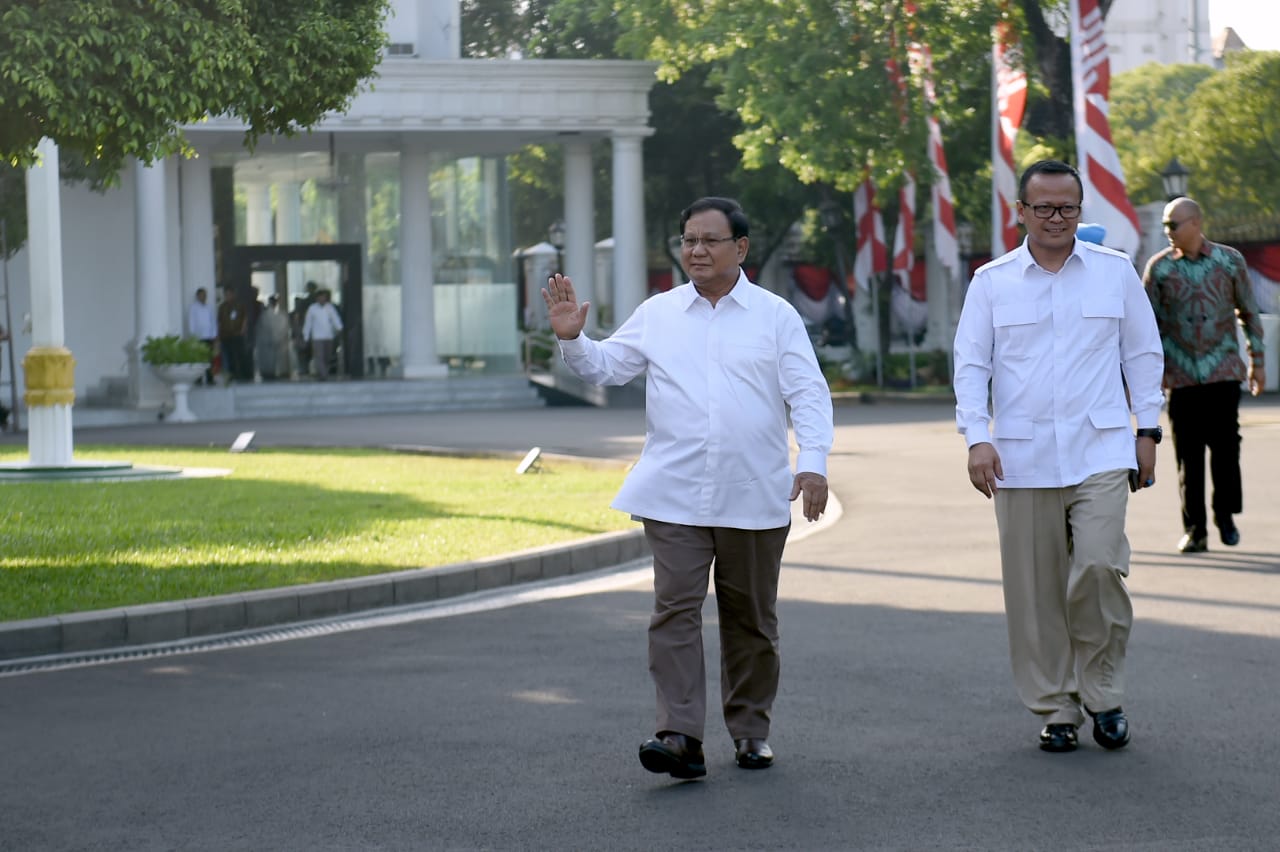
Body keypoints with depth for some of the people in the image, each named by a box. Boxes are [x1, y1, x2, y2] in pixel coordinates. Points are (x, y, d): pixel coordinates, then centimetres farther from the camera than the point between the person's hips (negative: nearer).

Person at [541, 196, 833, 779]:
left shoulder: (776, 316, 4)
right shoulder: (657, 315, 9)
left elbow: (809, 394, -1)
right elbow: (605, 368, 10)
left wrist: (813, 463, -14)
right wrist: (572, 339, -10)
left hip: (754, 498, -1)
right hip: (674, 496, 1)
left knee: (750, 619, 9)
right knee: (675, 610, -10)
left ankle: (750, 731, 22)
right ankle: (680, 737, -13)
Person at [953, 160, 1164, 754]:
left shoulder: (1115, 271, 8)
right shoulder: (991, 282, 7)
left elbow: (1143, 354, 13)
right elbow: (970, 364, 5)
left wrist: (1147, 431, 8)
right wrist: (977, 437, -7)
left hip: (1100, 452, -1)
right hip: (1021, 458, 1)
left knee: (1098, 566, -16)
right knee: (1035, 591, 2)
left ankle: (1102, 694, 3)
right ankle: (1055, 709, 14)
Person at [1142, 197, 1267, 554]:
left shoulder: (1229, 260, 4)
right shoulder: (1159, 267, 3)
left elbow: (1249, 312, 11)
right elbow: (1149, 321, 7)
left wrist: (1257, 360, 10)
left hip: (1223, 369, 0)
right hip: (1180, 373, 0)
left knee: (1225, 444, -3)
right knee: (1188, 454, -1)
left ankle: (1225, 515, 17)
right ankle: (1194, 529, 6)